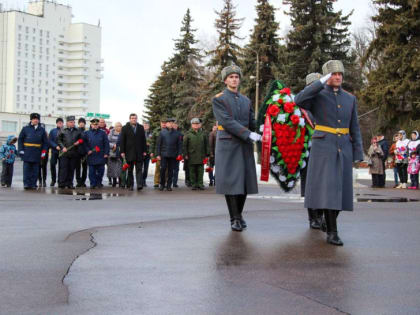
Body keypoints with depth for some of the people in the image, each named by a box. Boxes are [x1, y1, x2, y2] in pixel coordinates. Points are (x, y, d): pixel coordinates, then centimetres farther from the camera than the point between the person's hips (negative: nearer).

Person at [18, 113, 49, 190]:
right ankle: (26, 184, -4)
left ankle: (33, 184, 6)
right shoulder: (25, 129, 7)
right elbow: (20, 139, 6)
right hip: (27, 153, -1)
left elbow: (45, 142, 12)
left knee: (35, 170, 2)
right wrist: (21, 150, -3)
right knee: (27, 169, -6)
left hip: (37, 154, 2)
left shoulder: (42, 130, 11)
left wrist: (44, 151, 3)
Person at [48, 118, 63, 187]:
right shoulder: (53, 131, 8)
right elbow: (50, 141, 3)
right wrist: (56, 146, -11)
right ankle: (53, 180, 10)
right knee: (52, 165, -5)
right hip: (54, 151, 1)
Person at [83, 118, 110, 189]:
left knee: (100, 170, 3)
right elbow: (84, 143, 8)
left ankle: (99, 183, 17)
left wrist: (106, 153, -2)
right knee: (92, 171, 0)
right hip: (91, 156, 0)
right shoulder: (87, 133, 8)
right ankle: (93, 184, 7)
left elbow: (106, 143, 5)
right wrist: (87, 150, -6)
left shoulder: (102, 133, 7)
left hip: (101, 156, 0)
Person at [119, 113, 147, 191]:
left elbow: (143, 140, 9)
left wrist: (144, 151, 3)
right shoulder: (125, 128, 3)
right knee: (130, 170, 7)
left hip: (139, 153, 1)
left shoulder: (141, 128, 9)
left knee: (139, 169, -7)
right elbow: (122, 141, 1)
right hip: (129, 152, -1)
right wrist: (122, 152, -6)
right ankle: (130, 185, 14)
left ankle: (139, 184, -14)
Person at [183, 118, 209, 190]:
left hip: (201, 156, 1)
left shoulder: (203, 134, 10)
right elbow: (184, 145, 3)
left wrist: (207, 154, 6)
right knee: (192, 171, 2)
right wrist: (185, 154, -3)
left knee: (200, 171, 0)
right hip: (191, 156, -1)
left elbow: (206, 145, 12)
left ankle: (200, 184, 5)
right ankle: (193, 185, 8)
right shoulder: (188, 134, 4)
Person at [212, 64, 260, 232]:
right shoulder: (218, 99, -1)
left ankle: (239, 214, 18)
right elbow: (227, 122, -13)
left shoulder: (246, 100, 17)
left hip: (245, 145, 5)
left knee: (245, 181, 4)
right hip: (228, 144, -5)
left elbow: (252, 122, 14)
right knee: (230, 181, -5)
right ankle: (235, 218, 1)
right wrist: (249, 135, -20)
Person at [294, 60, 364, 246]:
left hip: (343, 150, 5)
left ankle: (329, 222, 25)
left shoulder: (350, 99, 12)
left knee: (339, 189, 6)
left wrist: (358, 154, 6)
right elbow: (298, 101, -24)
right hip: (323, 148, -4)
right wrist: (322, 82, -21)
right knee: (327, 189, -14)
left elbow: (354, 128, 13)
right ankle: (332, 233, -11)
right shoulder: (317, 96, -1)